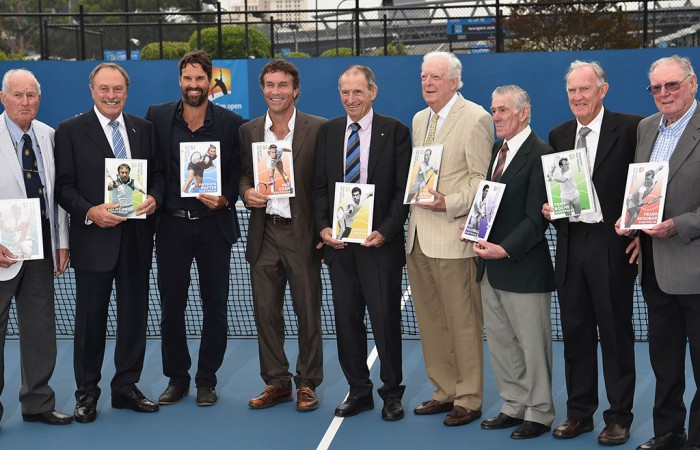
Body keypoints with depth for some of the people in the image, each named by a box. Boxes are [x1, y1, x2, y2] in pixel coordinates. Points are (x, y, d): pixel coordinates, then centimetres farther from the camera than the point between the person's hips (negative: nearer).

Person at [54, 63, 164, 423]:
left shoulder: (144, 129, 11)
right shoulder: (70, 131, -1)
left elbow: (158, 174, 12)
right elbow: (63, 186, -4)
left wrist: (154, 198, -9)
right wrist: (90, 212, -20)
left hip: (137, 240, 4)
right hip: (94, 240, -3)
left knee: (134, 315, 10)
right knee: (90, 319, 5)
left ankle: (126, 387, 24)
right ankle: (87, 393, 18)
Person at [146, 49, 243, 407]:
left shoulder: (231, 123, 0)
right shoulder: (157, 116, 3)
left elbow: (238, 172, 3)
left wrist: (224, 198, -14)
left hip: (214, 224, -1)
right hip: (172, 224, 1)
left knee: (215, 307, 6)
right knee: (171, 306, 7)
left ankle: (206, 380, 19)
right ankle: (176, 378, 22)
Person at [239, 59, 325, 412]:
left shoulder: (318, 129, -3)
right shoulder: (248, 131, 9)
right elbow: (243, 174, 17)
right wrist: (246, 192, -6)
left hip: (302, 233, -4)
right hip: (264, 233, 4)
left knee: (308, 312, 5)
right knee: (265, 312, 8)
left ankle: (307, 383, 18)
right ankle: (276, 383, 21)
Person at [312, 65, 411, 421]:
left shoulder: (395, 131, -1)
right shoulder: (328, 131, 10)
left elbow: (403, 189, -4)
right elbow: (319, 187, 11)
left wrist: (385, 231, -14)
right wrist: (323, 227, -4)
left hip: (380, 243, -4)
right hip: (338, 242, 4)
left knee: (386, 320, 2)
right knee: (346, 321, 9)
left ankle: (392, 394, 16)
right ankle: (359, 391, 22)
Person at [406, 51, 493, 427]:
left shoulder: (476, 118, -7)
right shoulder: (419, 119, 17)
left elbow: (481, 178, -10)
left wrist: (450, 204, -20)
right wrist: (413, 196, 9)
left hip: (452, 236, -8)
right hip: (418, 235, 8)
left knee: (463, 323, -1)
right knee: (430, 321, 13)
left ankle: (468, 399, 9)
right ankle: (445, 391, 24)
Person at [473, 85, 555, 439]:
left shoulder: (540, 154, -13)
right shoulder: (495, 149, 12)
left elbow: (536, 218, -17)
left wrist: (505, 249, -24)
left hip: (523, 267, -8)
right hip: (491, 264, 8)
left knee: (532, 344, 4)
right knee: (499, 342, 14)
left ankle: (539, 413, 17)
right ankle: (514, 406, 27)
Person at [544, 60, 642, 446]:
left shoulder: (629, 128, -6)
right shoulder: (559, 135, 12)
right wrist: (549, 207, -3)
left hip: (611, 242, -5)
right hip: (571, 243, 5)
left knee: (615, 331, 4)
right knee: (575, 330, 11)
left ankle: (619, 417, 15)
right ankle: (579, 412, 23)